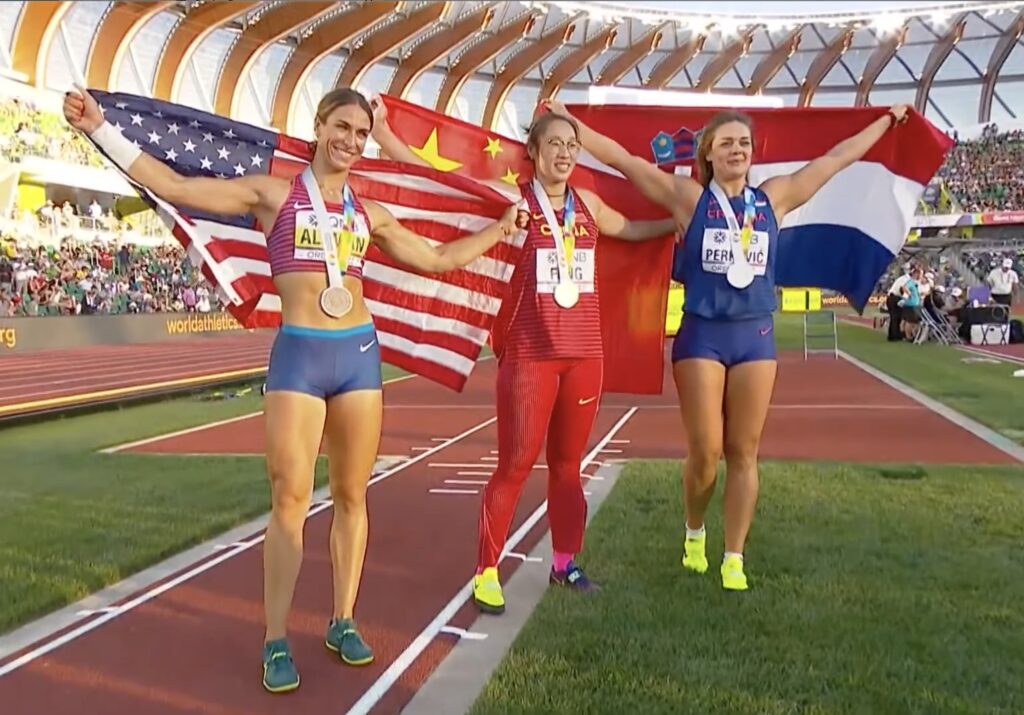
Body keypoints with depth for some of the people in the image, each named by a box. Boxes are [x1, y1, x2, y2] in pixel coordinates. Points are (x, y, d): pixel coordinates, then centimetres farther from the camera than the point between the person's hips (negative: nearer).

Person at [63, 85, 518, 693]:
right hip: (298, 355, -3)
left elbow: (438, 259, 22)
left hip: (360, 353, 4)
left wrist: (501, 228, 24)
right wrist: (100, 130, -7)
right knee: (290, 500, -3)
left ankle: (344, 622, 22)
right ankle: (277, 642, 10)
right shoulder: (273, 194, 3)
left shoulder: (370, 214, 13)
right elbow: (174, 187, -2)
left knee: (351, 496, 8)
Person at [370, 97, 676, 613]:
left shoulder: (588, 203, 11)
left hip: (585, 353, 5)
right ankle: (486, 571, 10)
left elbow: (631, 230, 31)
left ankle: (564, 561, 29)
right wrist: (383, 133, -10)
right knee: (515, 466, -2)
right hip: (530, 354, -5)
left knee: (568, 464, 14)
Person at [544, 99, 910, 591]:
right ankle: (694, 532, 29)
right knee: (705, 452, 0)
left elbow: (838, 157, 19)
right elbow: (623, 159, -2)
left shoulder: (774, 198, 8)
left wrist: (886, 121, 27)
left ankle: (734, 558, 18)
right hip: (702, 335, -3)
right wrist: (570, 122, -2)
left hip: (756, 335, 3)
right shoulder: (688, 196, -1)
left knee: (743, 453, 6)